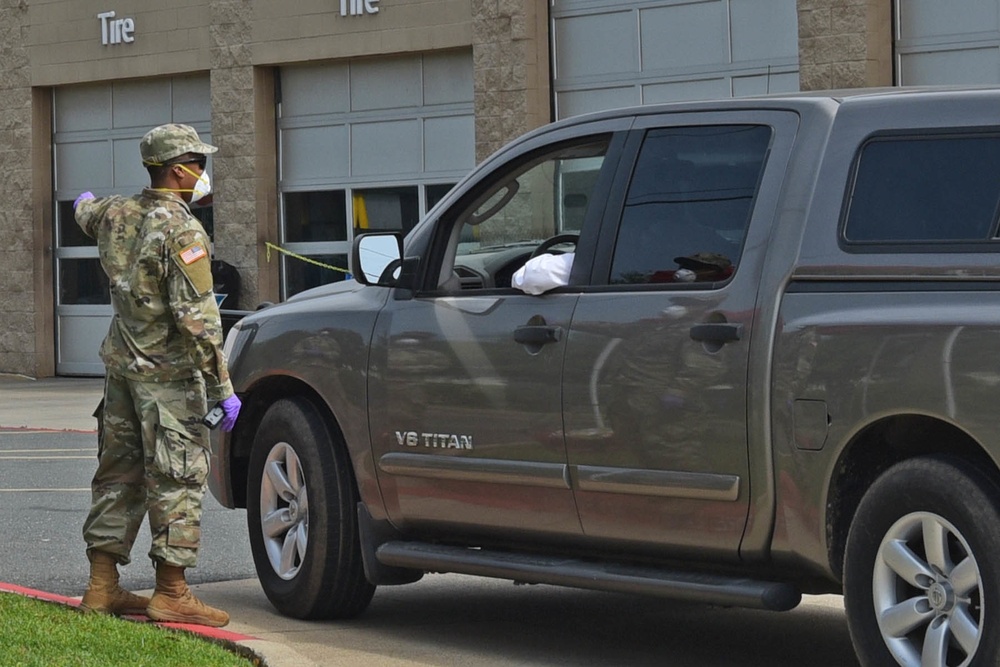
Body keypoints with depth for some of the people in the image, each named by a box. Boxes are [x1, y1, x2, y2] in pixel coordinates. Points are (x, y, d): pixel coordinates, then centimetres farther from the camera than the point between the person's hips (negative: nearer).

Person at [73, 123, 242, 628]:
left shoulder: (116, 214, 7)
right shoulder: (181, 231, -18)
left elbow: (86, 213, 34)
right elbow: (196, 317, -22)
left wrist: (86, 202, 60)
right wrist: (222, 387, -19)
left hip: (120, 363, 8)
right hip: (167, 372, -8)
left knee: (118, 474, 13)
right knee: (178, 478, -4)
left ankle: (102, 586, 16)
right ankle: (171, 594, -4)